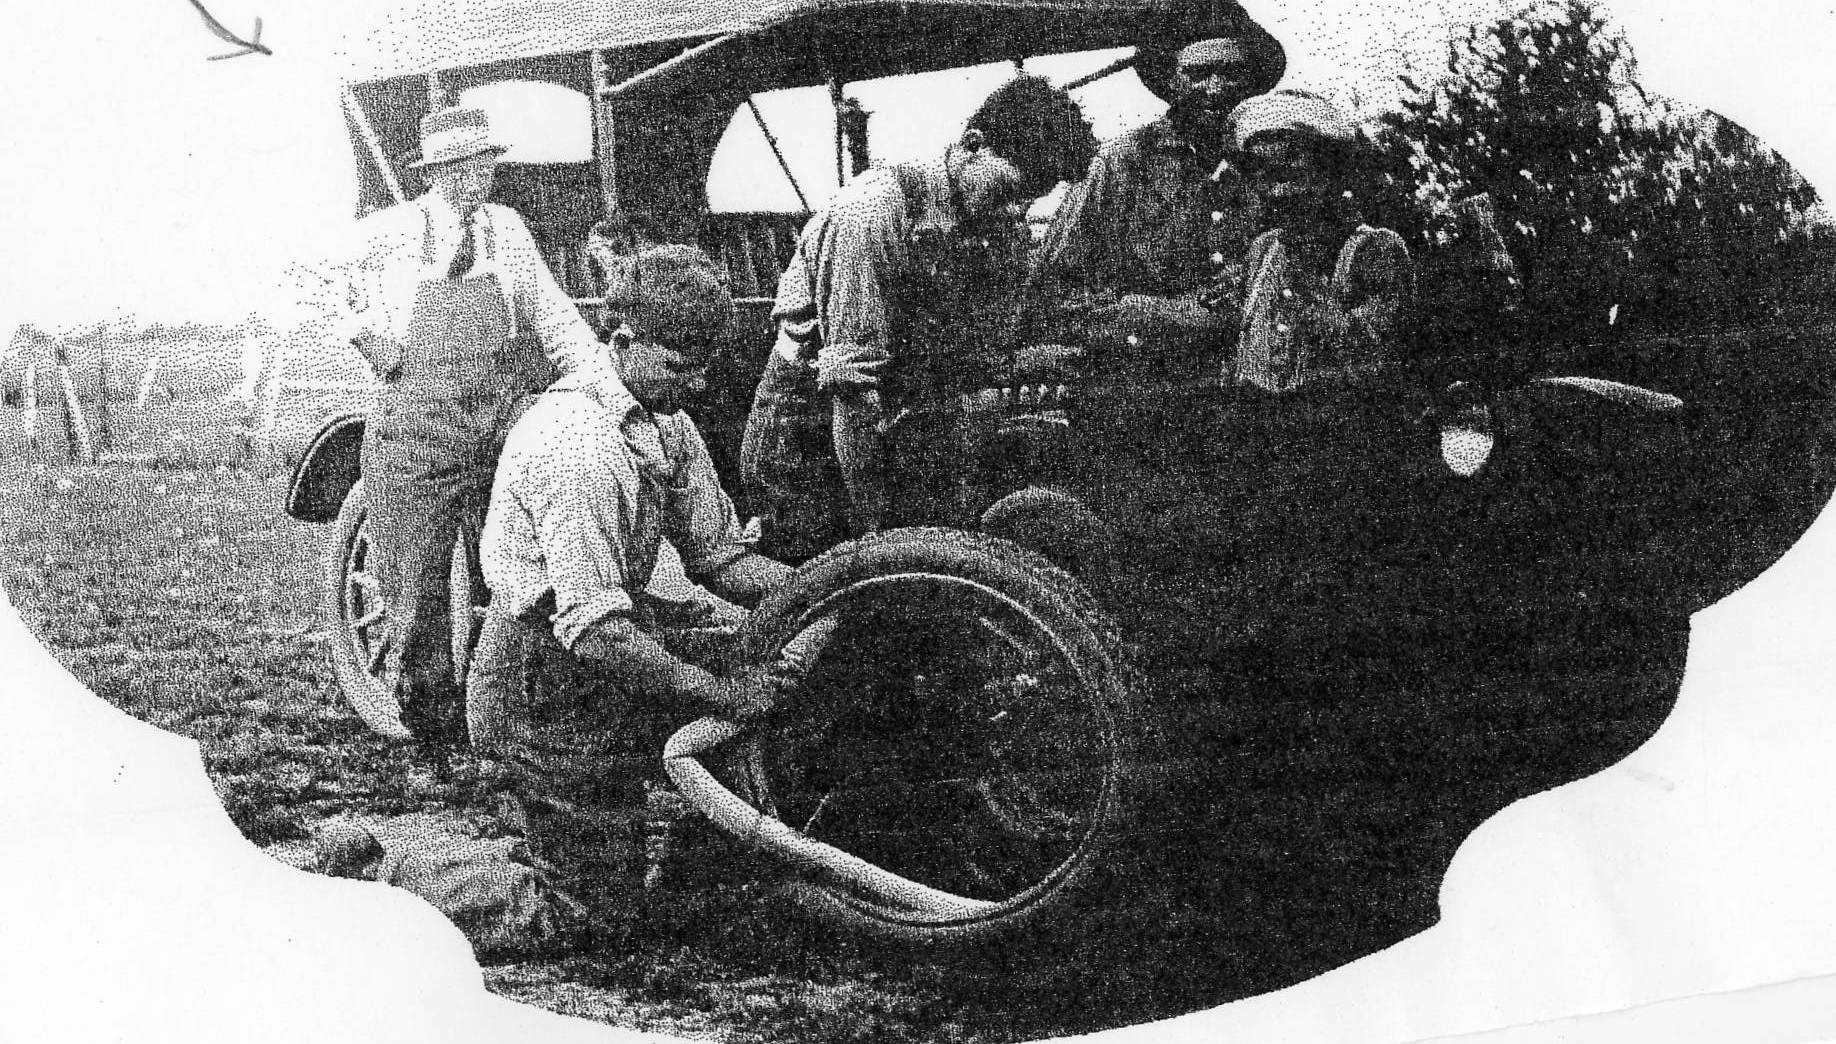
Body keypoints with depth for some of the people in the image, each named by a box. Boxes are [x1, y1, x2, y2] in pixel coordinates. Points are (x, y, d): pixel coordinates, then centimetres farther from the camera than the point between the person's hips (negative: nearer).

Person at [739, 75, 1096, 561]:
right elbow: (854, 387, -24)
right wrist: (870, 526, -23)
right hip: (808, 437, -6)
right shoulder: (875, 210, -21)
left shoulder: (1006, 231, 1)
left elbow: (983, 362, 3)